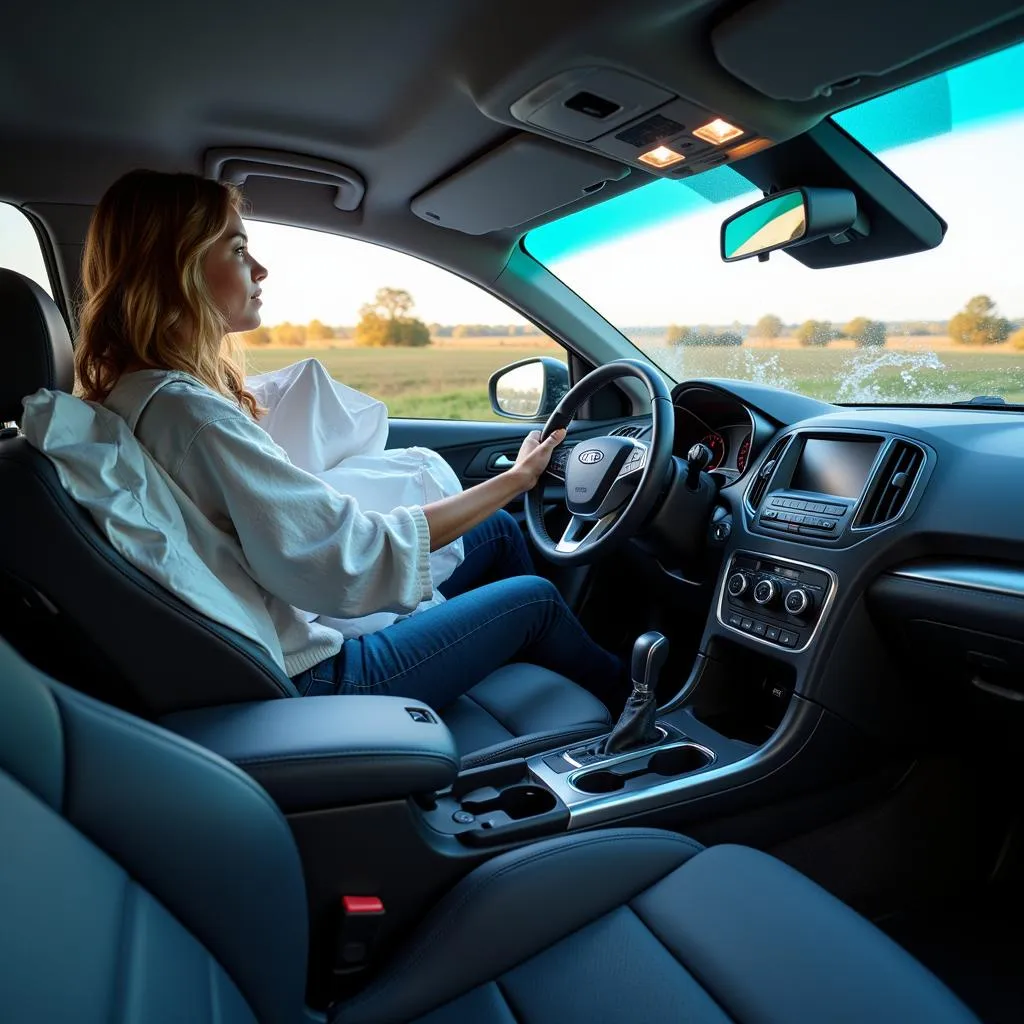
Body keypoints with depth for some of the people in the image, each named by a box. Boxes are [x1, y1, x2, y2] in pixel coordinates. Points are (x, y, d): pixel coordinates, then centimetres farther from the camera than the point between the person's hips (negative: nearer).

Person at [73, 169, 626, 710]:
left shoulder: (131, 393, 2)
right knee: (534, 598, 5)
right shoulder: (188, 412, -30)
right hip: (309, 681, -9)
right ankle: (621, 693, 38)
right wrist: (515, 479, -20)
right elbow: (358, 555, -29)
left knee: (497, 530, 15)